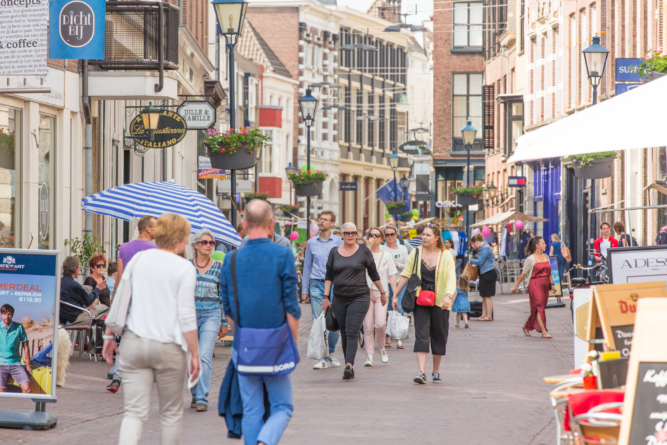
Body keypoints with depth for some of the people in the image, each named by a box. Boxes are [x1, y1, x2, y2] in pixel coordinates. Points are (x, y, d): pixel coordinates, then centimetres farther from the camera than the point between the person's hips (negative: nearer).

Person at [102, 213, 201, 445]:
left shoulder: (138, 259, 8)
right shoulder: (184, 268, -5)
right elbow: (186, 316, -9)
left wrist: (109, 335, 19)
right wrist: (194, 354, -4)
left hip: (133, 344, 3)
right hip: (168, 347, -3)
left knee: (134, 412, 0)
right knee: (171, 413, 14)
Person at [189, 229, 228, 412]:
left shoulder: (219, 267, 2)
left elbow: (223, 296, 7)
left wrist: (224, 322, 7)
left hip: (211, 316, -2)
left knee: (204, 356, -13)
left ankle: (202, 399, -15)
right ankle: (195, 394, 25)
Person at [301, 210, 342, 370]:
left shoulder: (338, 242, 4)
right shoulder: (311, 242, 9)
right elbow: (307, 267, 13)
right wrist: (304, 290, 8)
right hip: (316, 286, 1)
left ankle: (331, 353, 18)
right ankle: (322, 358, -2)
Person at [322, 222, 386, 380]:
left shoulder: (364, 251, 2)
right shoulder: (334, 252, 9)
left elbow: (373, 274, 9)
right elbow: (329, 276, 11)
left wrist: (383, 292, 13)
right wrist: (326, 297, 5)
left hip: (359, 297, -4)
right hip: (339, 298, 4)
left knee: (352, 332, -15)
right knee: (344, 334, 5)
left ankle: (349, 365, -24)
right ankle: (349, 367, 11)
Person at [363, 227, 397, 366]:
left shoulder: (387, 256, 10)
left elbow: (392, 276, 9)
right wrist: (368, 247, -15)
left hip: (381, 293, 0)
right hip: (366, 292, 0)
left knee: (380, 324, -15)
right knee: (368, 326, -4)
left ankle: (382, 347, 11)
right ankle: (369, 355, 2)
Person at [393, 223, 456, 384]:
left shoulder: (446, 256, 0)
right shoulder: (416, 253, 4)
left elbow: (451, 279, -9)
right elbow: (406, 275, 10)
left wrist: (448, 296, -25)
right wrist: (395, 295, 9)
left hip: (439, 302, 0)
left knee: (439, 337, 7)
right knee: (421, 335, -11)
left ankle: (436, 371, 22)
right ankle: (421, 372, -18)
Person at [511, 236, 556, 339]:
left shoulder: (546, 257, 14)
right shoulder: (531, 259, -6)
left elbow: (549, 272, 21)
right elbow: (523, 274, -2)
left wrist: (552, 284, 17)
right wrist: (516, 286, 1)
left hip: (545, 285, 7)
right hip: (535, 285, -7)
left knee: (536, 309, 9)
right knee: (539, 308, -10)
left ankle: (527, 327, 27)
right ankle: (544, 332, -12)